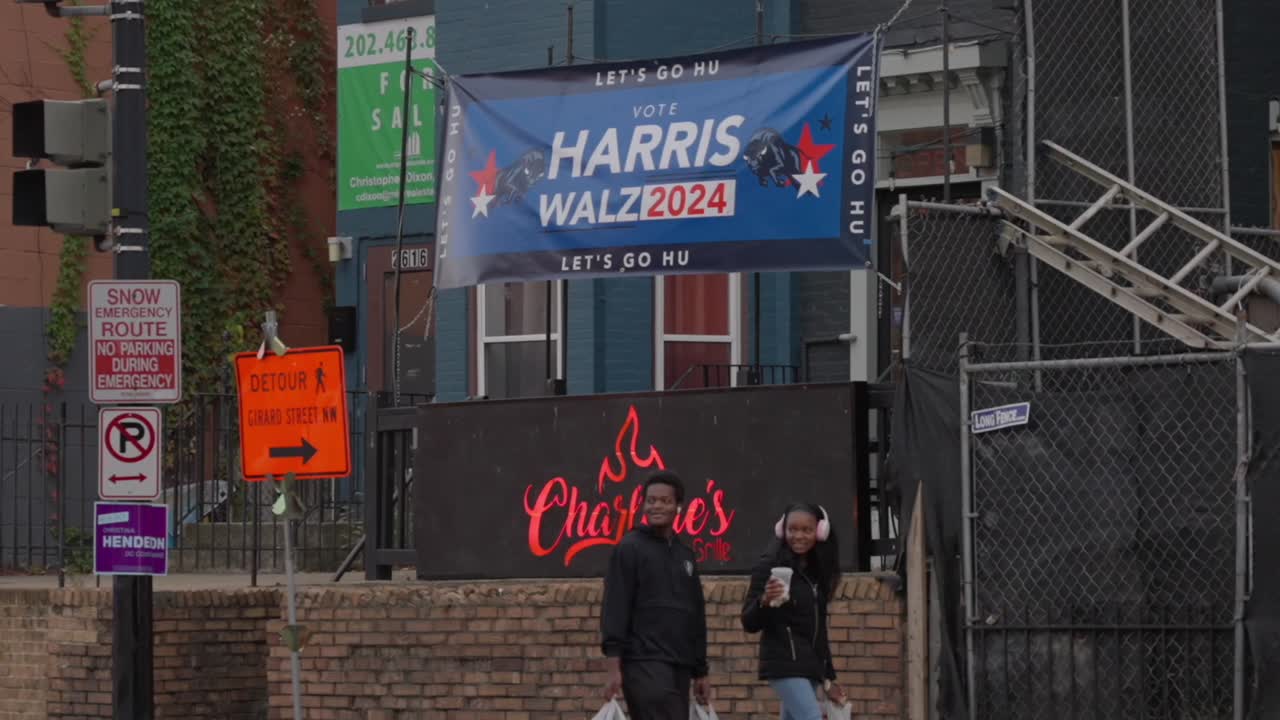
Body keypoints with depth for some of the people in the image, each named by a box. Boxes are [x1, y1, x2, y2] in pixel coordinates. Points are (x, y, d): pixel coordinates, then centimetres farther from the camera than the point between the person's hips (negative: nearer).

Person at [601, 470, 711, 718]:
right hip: (645, 664, -7)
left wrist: (700, 672, 20)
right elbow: (615, 607, -9)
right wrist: (614, 667, -16)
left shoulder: (685, 555, 18)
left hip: (679, 668, 7)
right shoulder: (630, 548, -2)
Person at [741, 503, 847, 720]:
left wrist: (828, 678, 22)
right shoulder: (770, 567, -7)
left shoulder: (816, 571, 14)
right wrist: (764, 601, -30)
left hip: (811, 667, 8)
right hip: (785, 664, -8)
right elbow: (749, 623, -10)